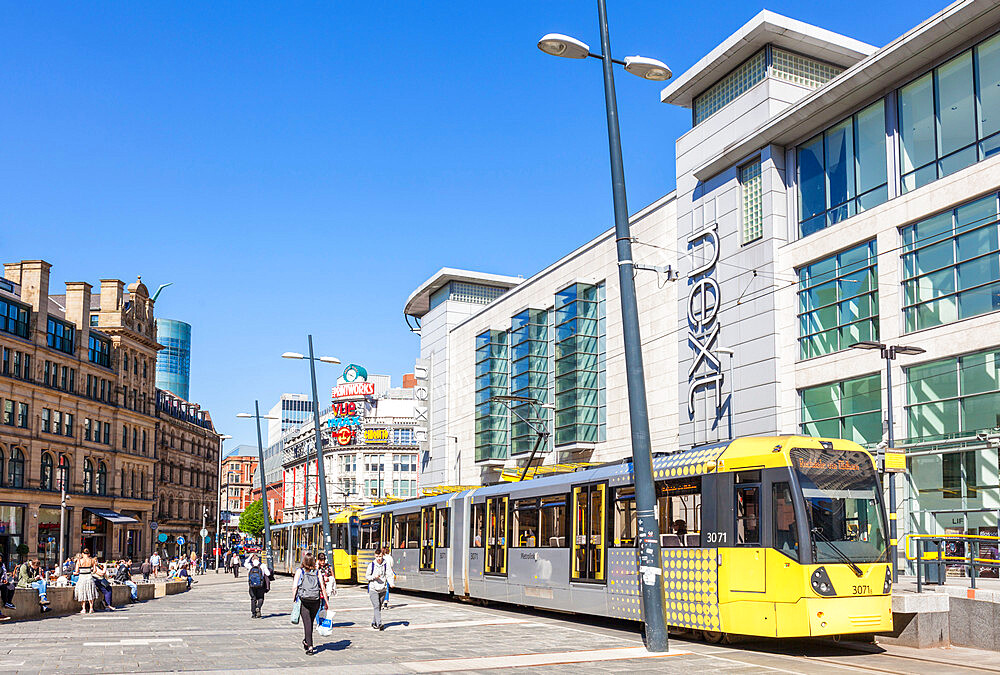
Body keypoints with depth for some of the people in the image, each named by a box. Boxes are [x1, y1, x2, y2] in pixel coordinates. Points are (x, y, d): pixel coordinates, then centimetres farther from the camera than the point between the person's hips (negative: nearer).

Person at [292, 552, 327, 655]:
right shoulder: (317, 572, 4)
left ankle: (309, 646, -9)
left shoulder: (299, 571, 0)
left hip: (303, 600, -2)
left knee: (307, 623, -1)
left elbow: (294, 587, -7)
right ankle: (307, 642, 36)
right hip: (316, 600, 2)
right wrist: (326, 601, 5)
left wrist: (293, 600, 2)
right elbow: (322, 588, 1)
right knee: (310, 622, 19)